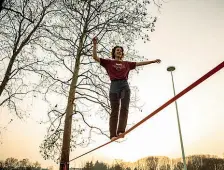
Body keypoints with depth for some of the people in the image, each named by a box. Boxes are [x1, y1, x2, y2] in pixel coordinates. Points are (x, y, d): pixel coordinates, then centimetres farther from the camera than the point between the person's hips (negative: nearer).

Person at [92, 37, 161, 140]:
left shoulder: (127, 63, 25)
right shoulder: (108, 62, 18)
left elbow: (140, 63, 30)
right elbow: (95, 57, 11)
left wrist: (153, 61, 30)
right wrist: (95, 45, 2)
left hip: (125, 86, 2)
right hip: (114, 86, -2)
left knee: (124, 108, -16)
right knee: (114, 110, -9)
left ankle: (121, 132, -25)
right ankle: (113, 135, -14)